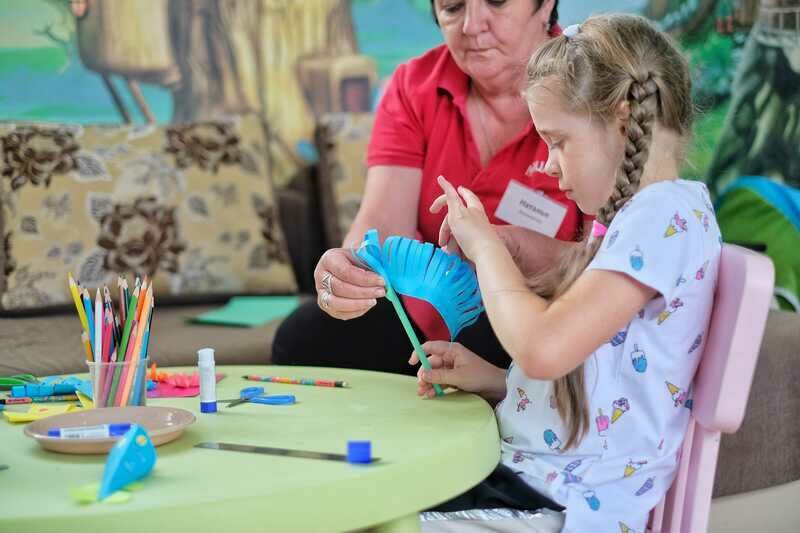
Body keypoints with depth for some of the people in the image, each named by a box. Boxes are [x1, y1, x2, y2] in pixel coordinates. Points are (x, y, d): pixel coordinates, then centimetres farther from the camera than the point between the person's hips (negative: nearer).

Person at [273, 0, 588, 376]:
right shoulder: (415, 87, -2)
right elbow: (383, 226, -15)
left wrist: (513, 245, -41)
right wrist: (351, 268, -39)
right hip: (423, 314, 4)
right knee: (303, 340, -13)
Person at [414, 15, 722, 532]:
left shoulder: (667, 215, -16)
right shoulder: (633, 213, 16)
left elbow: (544, 348, -26)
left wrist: (484, 244, -10)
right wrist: (489, 379, 6)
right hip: (522, 476, 9)